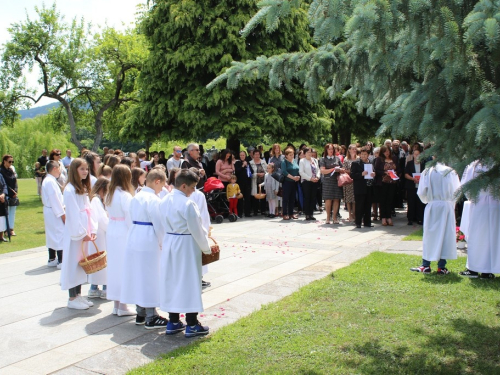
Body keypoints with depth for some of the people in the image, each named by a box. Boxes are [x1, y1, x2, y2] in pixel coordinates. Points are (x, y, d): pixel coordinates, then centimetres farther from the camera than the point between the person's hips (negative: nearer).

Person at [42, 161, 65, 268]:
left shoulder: (47, 180, 13)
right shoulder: (51, 182, -18)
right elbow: (54, 199, -21)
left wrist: (62, 210, 13)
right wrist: (62, 214, -17)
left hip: (49, 212, 10)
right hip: (54, 213, -10)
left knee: (52, 236, 16)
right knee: (60, 235, -6)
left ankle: (52, 259, 24)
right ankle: (61, 261, -3)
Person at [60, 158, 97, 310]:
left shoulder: (83, 188, 13)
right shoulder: (69, 190, -13)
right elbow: (72, 214, -16)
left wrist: (92, 230, 4)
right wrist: (81, 233, -16)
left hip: (84, 232, 8)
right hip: (74, 233, -8)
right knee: (73, 262, 0)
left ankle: (78, 294, 22)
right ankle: (72, 298, 8)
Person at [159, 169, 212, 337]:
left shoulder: (164, 201, 4)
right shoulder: (188, 204, -20)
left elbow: (165, 225, 11)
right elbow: (197, 230, -15)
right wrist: (207, 248, -1)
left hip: (169, 243, 8)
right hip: (186, 246, -7)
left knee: (171, 281, 13)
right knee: (189, 282, 2)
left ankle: (173, 323, 22)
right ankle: (192, 325, 11)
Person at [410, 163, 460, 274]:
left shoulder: (427, 172, -3)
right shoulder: (452, 173, -1)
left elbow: (421, 192, -6)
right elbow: (457, 192, 0)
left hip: (432, 206, 0)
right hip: (448, 206, 0)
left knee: (429, 235, 7)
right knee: (446, 235, 6)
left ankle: (425, 265, 9)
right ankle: (441, 267, 7)